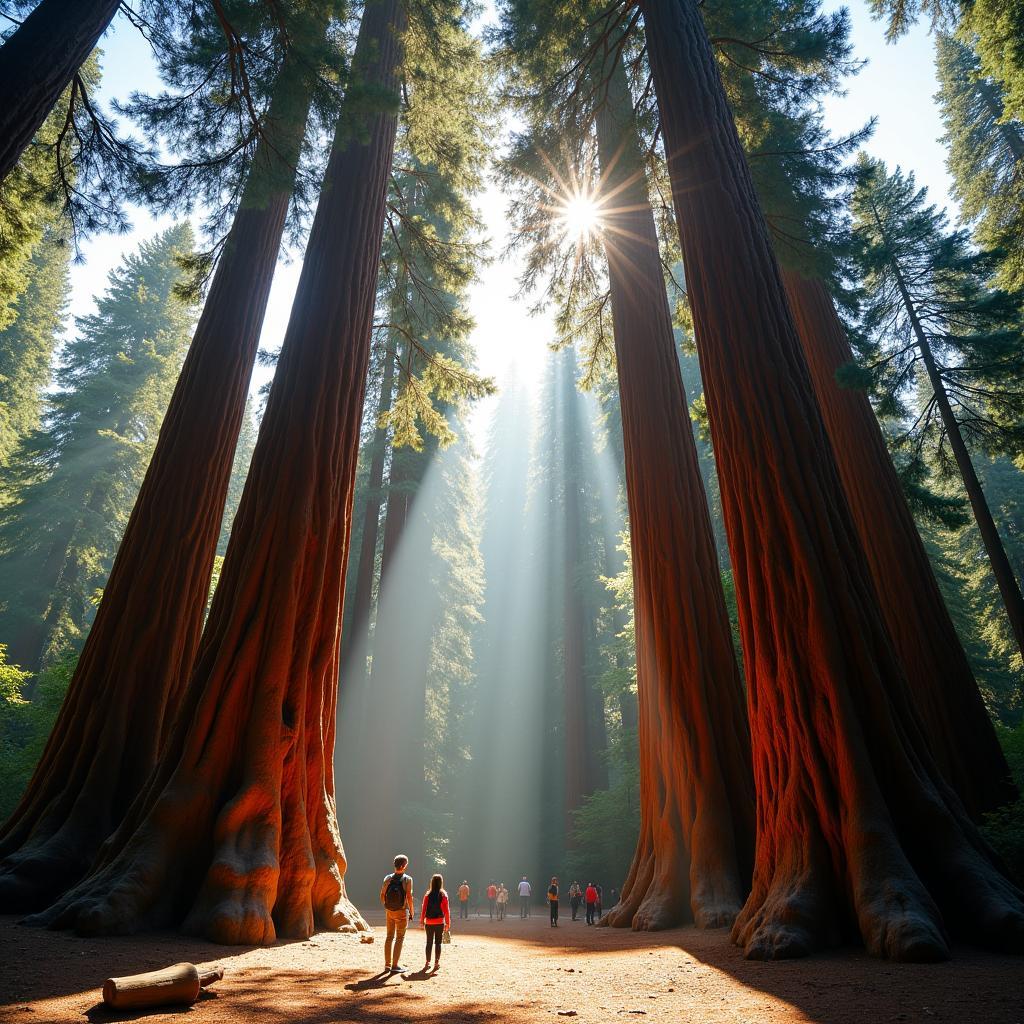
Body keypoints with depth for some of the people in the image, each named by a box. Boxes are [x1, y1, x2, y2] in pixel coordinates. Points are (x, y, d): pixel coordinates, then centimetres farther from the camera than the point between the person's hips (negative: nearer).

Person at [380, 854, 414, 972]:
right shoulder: (407, 879, -13)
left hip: (389, 911, 5)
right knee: (399, 938, 5)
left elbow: (382, 895, 3)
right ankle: (395, 965, 5)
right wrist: (411, 912, -3)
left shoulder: (388, 878, -1)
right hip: (402, 911, -5)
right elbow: (409, 897, -15)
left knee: (389, 937, 16)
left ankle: (387, 964, 22)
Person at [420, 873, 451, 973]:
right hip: (439, 922, -1)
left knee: (429, 943, 12)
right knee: (438, 943, 7)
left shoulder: (428, 895, -3)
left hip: (429, 922, 1)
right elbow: (446, 910, -5)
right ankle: (436, 963, 6)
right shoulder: (444, 895, -6)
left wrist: (422, 921, 6)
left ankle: (427, 963, 15)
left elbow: (424, 909, -2)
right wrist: (448, 923, 1)